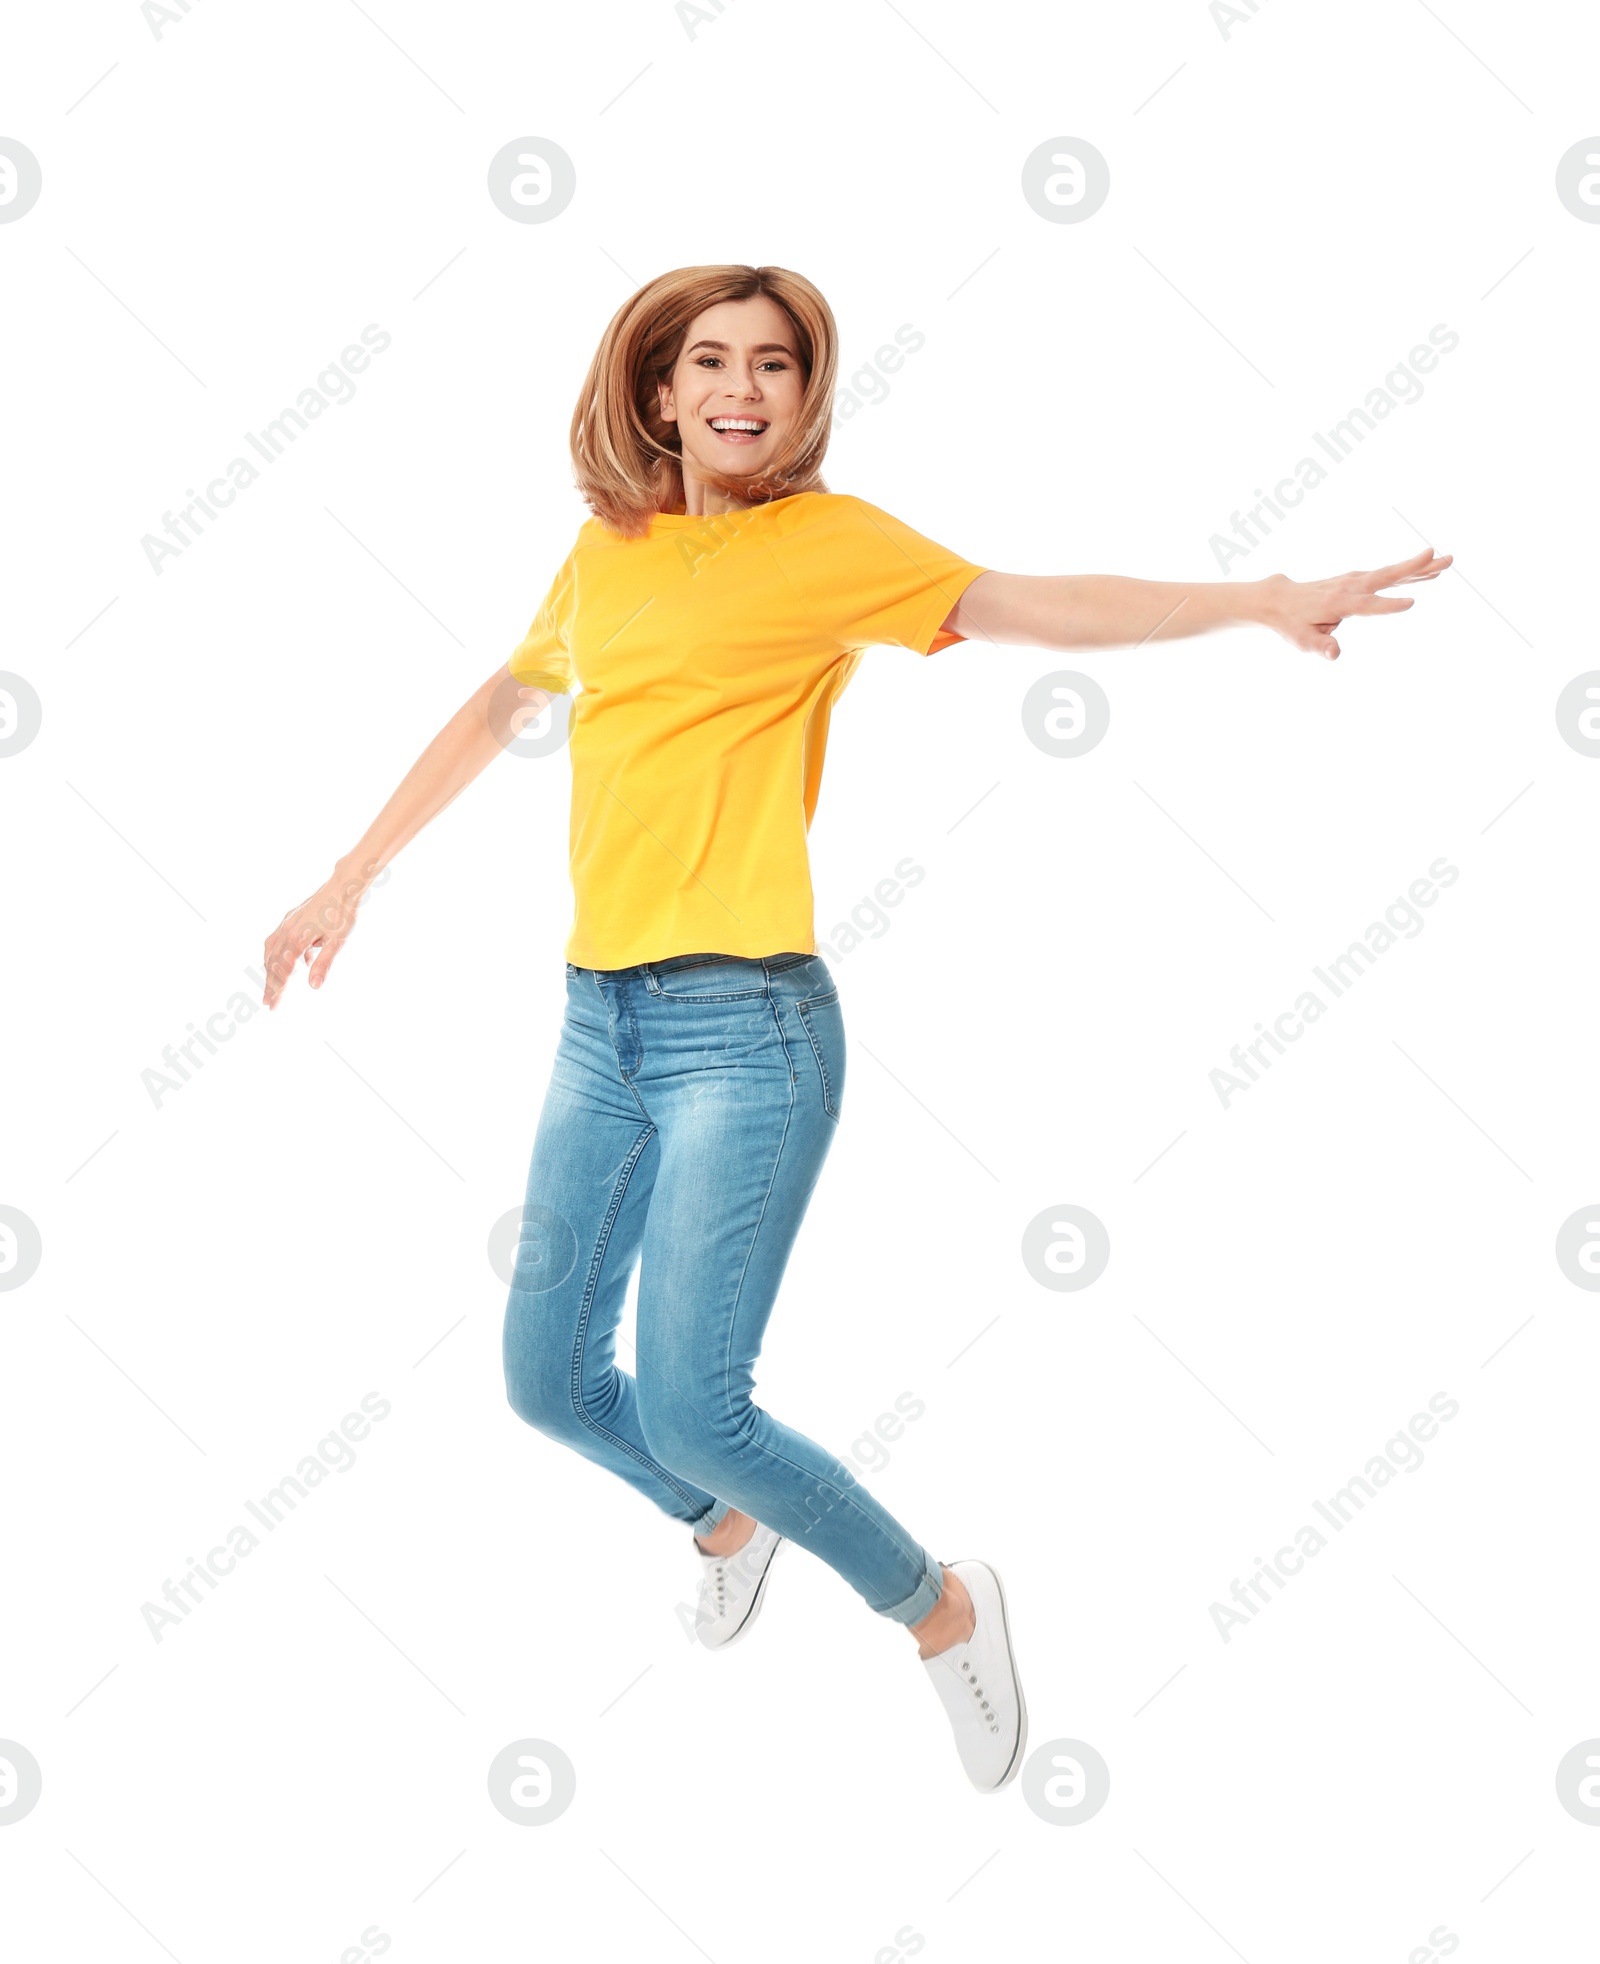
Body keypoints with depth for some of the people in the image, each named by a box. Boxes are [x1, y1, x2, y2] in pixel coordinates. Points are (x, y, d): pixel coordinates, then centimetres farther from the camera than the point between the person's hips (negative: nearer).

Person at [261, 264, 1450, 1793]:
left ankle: (943, 1610, 14)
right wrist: (349, 882, 28)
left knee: (688, 1405, -11)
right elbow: (500, 709, 26)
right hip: (599, 1021, 6)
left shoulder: (825, 543, -4)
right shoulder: (606, 554, 12)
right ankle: (727, 1522, 44)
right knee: (548, 1379, 11)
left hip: (744, 1027, -6)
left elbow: (1028, 605, -17)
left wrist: (1257, 601, -31)